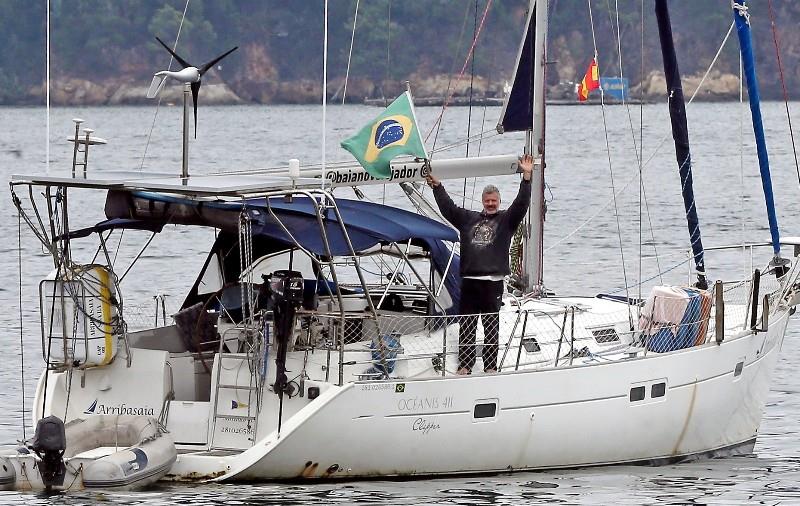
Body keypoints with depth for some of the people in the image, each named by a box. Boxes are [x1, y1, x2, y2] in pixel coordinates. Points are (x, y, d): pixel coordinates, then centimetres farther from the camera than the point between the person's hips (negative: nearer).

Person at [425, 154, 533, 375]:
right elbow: (448, 207, 18)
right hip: (469, 280, 3)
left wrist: (527, 177, -13)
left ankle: (491, 366, 5)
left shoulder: (506, 220, 8)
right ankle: (465, 365, 8)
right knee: (466, 325, 4)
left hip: (493, 281, -3)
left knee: (492, 326, 0)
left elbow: (521, 204, -4)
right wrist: (436, 186, 14)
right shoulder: (468, 218, 18)